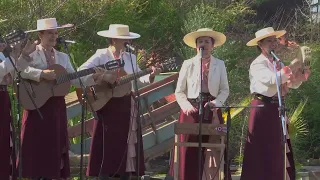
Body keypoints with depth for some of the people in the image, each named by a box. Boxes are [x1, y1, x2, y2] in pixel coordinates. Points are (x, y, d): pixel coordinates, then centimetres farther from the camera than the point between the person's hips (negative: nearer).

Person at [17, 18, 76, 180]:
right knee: (36, 147, -3)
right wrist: (42, 74, -29)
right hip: (37, 105, -5)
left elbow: (75, 79, 9)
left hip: (57, 106, 5)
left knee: (54, 146, 6)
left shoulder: (63, 57, 14)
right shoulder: (30, 55, -4)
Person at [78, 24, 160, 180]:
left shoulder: (130, 58, 10)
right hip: (107, 105, -5)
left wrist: (150, 76, -6)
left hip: (126, 105, 5)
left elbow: (137, 80, 12)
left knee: (126, 144, 6)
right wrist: (102, 77, -24)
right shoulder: (101, 56, -7)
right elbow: (80, 73, -17)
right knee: (107, 145, -5)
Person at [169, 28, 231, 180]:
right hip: (192, 111, -1)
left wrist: (216, 103, -13)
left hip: (212, 111, 1)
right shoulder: (188, 64, 4)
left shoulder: (220, 64, 6)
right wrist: (186, 106, -12)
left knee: (212, 153, -1)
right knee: (189, 153, -3)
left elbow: (225, 90, 6)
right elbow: (179, 91, 6)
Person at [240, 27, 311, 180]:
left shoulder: (278, 63, 15)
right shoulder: (258, 64, -9)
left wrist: (302, 76, -7)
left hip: (278, 109, 8)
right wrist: (290, 68, -23)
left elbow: (292, 84, 14)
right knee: (262, 151, -5)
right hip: (263, 109, -8)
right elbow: (272, 80, -27)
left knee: (278, 151, 10)